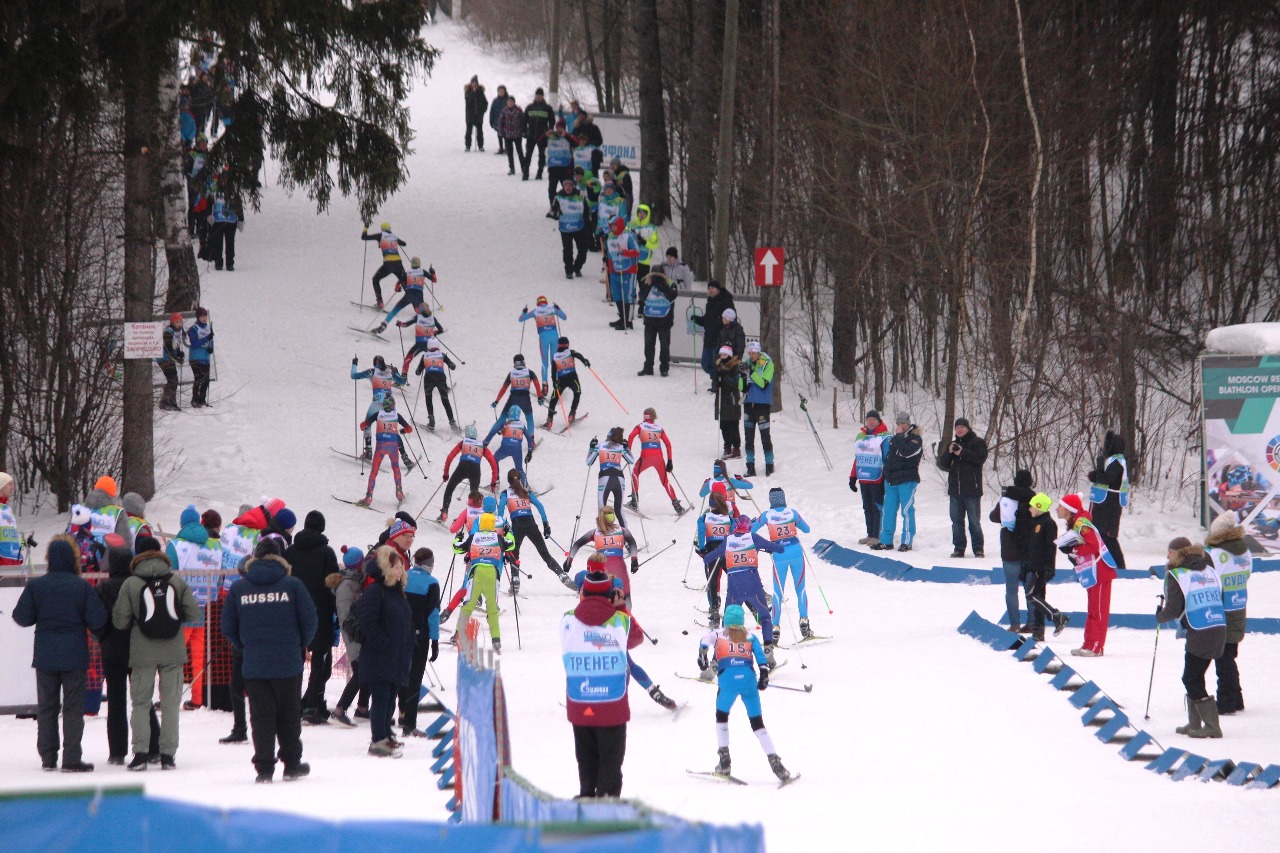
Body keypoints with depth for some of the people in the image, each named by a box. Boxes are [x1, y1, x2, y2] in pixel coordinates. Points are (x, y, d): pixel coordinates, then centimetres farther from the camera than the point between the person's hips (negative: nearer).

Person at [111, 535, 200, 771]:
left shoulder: (131, 584, -7)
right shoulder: (177, 581, -2)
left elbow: (120, 621, -7)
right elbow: (193, 613, -1)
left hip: (142, 653, -1)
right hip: (173, 653, 1)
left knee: (141, 702, 8)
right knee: (170, 703, 8)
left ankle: (140, 752, -1)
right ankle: (168, 755, 6)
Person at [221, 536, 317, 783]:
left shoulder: (238, 588, 0)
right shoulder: (293, 585, -5)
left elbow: (228, 627, 4)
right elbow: (309, 622, -5)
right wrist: (301, 644, 14)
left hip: (254, 664, 1)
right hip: (288, 662, -1)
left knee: (261, 716, 6)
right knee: (289, 714, 13)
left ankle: (264, 767, 2)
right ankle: (292, 765, 20)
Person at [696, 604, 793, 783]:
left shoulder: (718, 634, 20)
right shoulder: (750, 637, 22)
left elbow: (705, 641, -1)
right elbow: (761, 656, 9)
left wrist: (703, 658, -9)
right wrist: (764, 675, 10)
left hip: (728, 679, -1)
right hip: (748, 679, 1)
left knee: (722, 716, 22)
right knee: (757, 722, 8)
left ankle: (724, 762, 14)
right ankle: (774, 760, -4)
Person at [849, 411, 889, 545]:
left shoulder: (884, 438, -6)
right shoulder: (860, 437, 14)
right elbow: (857, 459, 20)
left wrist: (886, 479, -12)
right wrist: (853, 477, 18)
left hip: (877, 479, -7)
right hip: (863, 479, 7)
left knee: (877, 508, -3)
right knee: (867, 508, 10)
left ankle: (876, 536, 0)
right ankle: (870, 534, 17)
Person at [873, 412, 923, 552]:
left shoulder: (915, 439, -5)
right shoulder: (895, 438, 17)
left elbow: (906, 452, -23)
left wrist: (900, 435, -14)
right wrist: (886, 475, 20)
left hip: (907, 481, -7)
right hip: (892, 480, 7)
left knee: (907, 510, -7)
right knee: (888, 510, 8)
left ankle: (907, 542, -3)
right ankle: (886, 541, 13)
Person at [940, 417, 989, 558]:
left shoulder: (978, 443, 1)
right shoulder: (953, 444, 16)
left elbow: (981, 458, -15)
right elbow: (943, 464, 11)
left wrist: (962, 453, -18)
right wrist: (949, 453, -8)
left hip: (972, 489, -5)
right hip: (955, 489, 5)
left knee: (974, 521, -3)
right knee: (957, 520, 7)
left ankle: (978, 548, 2)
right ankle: (958, 548, 12)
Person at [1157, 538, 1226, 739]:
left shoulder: (1176, 575, -4)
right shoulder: (1210, 570, 15)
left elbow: (1173, 610, -8)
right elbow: (1220, 599, 17)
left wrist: (1159, 615, 14)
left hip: (1199, 634, -7)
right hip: (1220, 631, 7)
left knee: (1192, 680, 0)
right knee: (1193, 677, 18)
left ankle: (1212, 726, -5)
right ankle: (1194, 724, 21)